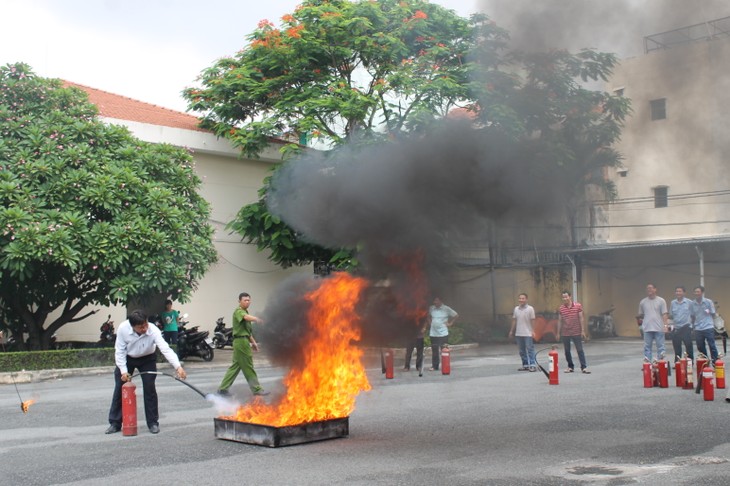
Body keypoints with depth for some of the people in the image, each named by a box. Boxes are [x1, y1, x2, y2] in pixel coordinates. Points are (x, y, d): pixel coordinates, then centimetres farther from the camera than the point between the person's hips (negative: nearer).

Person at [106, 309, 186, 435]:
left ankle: (153, 422, 5)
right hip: (127, 358, 1)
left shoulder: (153, 330, -35)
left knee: (149, 388, -8)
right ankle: (115, 423, 14)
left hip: (147, 359, -1)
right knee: (119, 389, 1)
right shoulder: (123, 328, -31)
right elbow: (120, 351, -18)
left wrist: (178, 367, -55)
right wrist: (123, 371, -23)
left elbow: (165, 349, -44)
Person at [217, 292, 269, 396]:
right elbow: (246, 317, -37)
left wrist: (253, 342, 21)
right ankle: (257, 389, 4)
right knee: (248, 366, -2)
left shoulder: (245, 312, 20)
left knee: (235, 366, 10)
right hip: (241, 341, -10)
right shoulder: (238, 311, -12)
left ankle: (223, 388, 11)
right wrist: (257, 319, -56)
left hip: (243, 341, 10)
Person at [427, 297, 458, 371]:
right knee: (434, 351, 2)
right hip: (433, 333, 3)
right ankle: (434, 366, 9)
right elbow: (429, 316, 28)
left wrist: (450, 323, -1)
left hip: (443, 333, -3)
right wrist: (429, 322, 12)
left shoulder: (446, 309, -4)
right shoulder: (431, 308, 7)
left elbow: (456, 315, 2)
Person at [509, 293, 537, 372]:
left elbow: (532, 320, -6)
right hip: (518, 333, 6)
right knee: (522, 351, 10)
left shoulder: (530, 309, -5)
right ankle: (525, 365, 17)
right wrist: (511, 331, 13)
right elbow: (514, 320, 14)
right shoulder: (516, 309, 9)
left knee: (530, 350, -6)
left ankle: (533, 365, -4)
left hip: (528, 333, -5)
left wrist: (533, 331, -13)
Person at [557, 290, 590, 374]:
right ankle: (570, 367, 18)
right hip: (565, 334, 2)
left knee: (580, 350, -2)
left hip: (576, 333, -2)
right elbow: (559, 321, 8)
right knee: (567, 351, 7)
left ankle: (584, 367, 1)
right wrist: (558, 333, 9)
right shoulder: (561, 308, 2)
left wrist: (583, 330, -5)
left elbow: (581, 318, -1)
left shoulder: (578, 306, -3)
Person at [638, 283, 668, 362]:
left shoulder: (661, 301, 1)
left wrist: (665, 324, -13)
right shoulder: (643, 302, 9)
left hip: (659, 328, -2)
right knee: (647, 346, 5)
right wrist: (641, 320, 8)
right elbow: (641, 314, 17)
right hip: (647, 328, 2)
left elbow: (664, 314, -4)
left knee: (660, 346, 2)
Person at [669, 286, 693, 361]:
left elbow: (692, 315, 3)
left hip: (686, 328, -3)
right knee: (677, 348, 7)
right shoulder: (672, 303, 9)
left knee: (689, 346, -3)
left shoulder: (689, 302, 0)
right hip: (675, 328, 3)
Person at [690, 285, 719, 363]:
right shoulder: (692, 304, 3)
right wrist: (693, 325, 9)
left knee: (712, 345, -2)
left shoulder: (708, 302, -3)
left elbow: (713, 314, 6)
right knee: (700, 347, 8)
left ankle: (715, 362, 4)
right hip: (698, 329, 3)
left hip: (708, 327, -3)